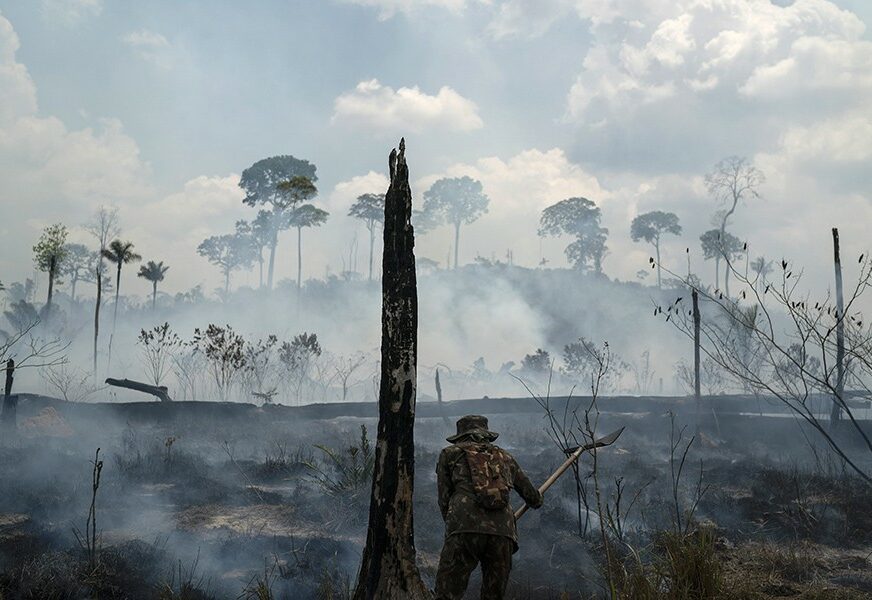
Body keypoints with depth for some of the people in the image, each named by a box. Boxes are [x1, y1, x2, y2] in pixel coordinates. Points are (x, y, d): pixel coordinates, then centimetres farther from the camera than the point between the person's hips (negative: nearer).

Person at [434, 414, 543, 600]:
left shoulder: (450, 453, 21)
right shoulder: (505, 457, 29)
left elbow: (444, 499, 17)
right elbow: (531, 495, 41)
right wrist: (537, 500, 63)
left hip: (465, 529, -3)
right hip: (503, 531, 3)